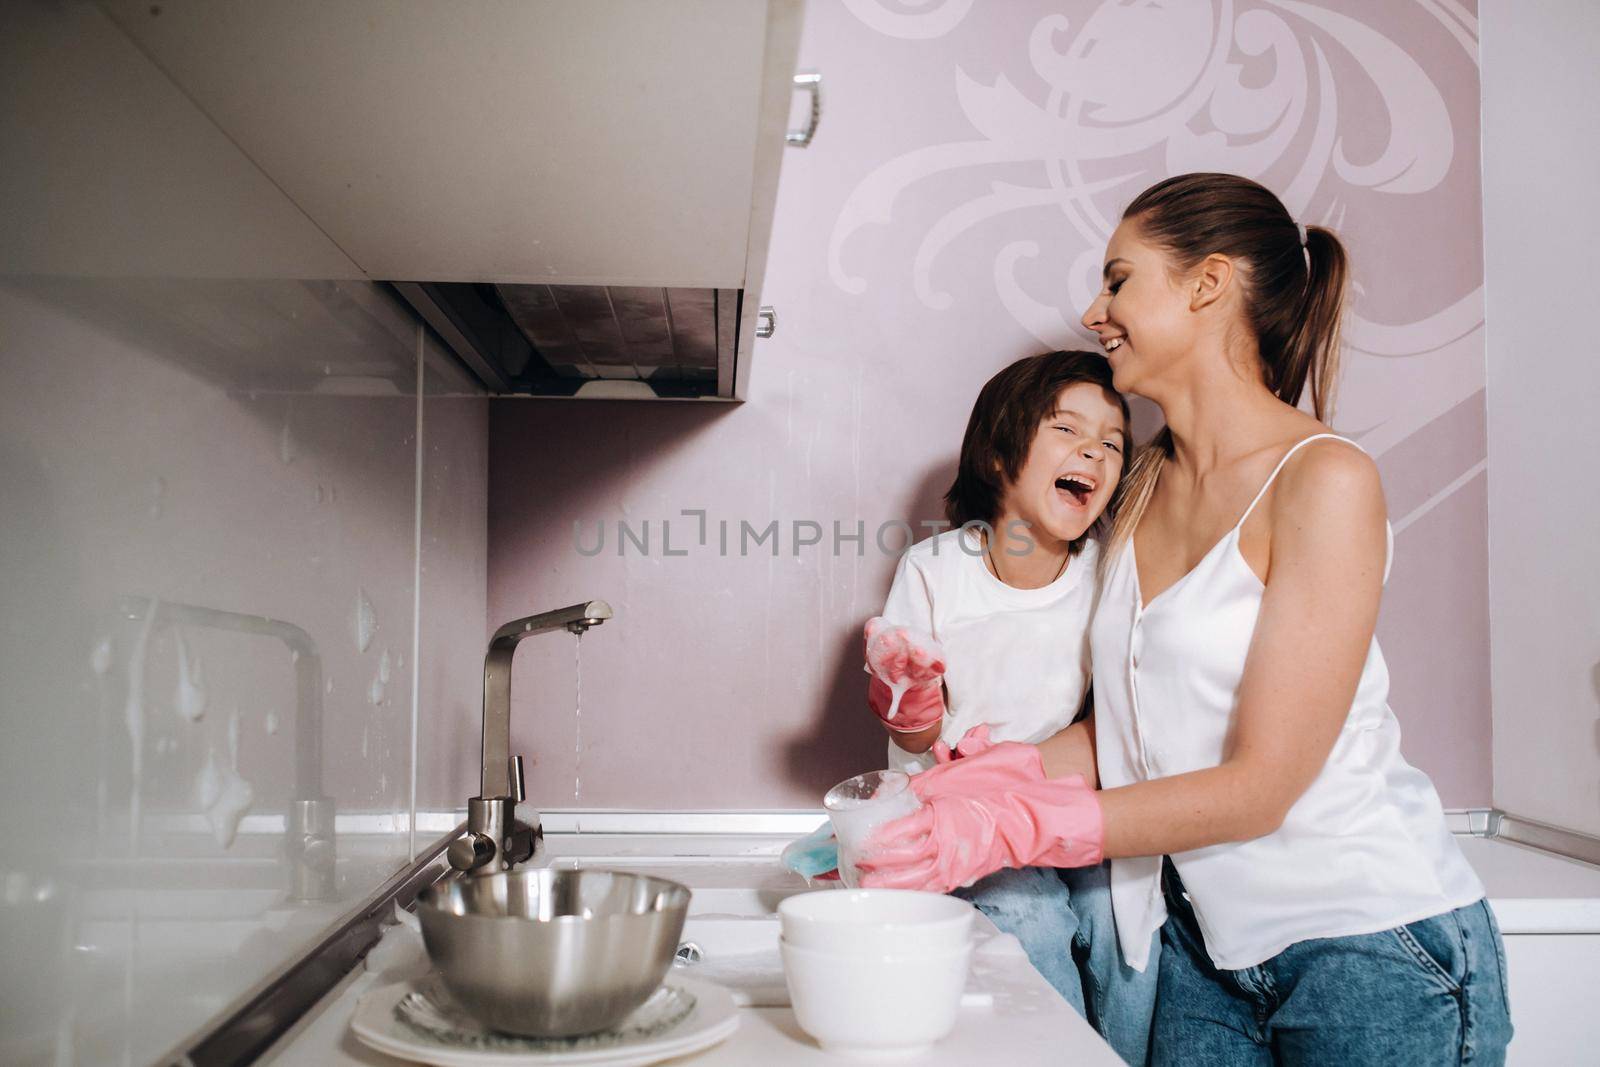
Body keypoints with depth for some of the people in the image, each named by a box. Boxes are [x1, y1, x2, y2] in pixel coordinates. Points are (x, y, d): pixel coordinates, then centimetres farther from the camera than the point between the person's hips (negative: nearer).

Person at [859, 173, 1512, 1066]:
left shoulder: (1325, 479, -17)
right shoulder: (1149, 483, 5)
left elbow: (1258, 786, -20)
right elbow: (1137, 731, 6)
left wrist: (1014, 828, -23)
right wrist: (992, 774, -10)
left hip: (1372, 944, -6)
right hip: (1206, 940, 6)